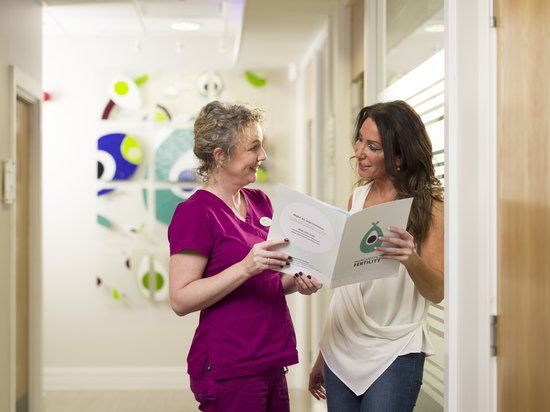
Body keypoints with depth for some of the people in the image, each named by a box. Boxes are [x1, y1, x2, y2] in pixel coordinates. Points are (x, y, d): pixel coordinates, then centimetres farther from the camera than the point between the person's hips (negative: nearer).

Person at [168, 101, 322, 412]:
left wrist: (297, 282, -1)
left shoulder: (259, 201, 10)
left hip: (272, 362, 7)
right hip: (229, 371, -7)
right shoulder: (196, 213, -13)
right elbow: (181, 300, -18)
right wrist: (246, 267, -27)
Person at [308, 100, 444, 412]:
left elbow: (437, 291, -10)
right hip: (342, 348, 5)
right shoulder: (358, 198, 8)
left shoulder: (429, 204, -6)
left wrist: (411, 259, -32)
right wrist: (323, 356, 17)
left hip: (394, 354, -4)